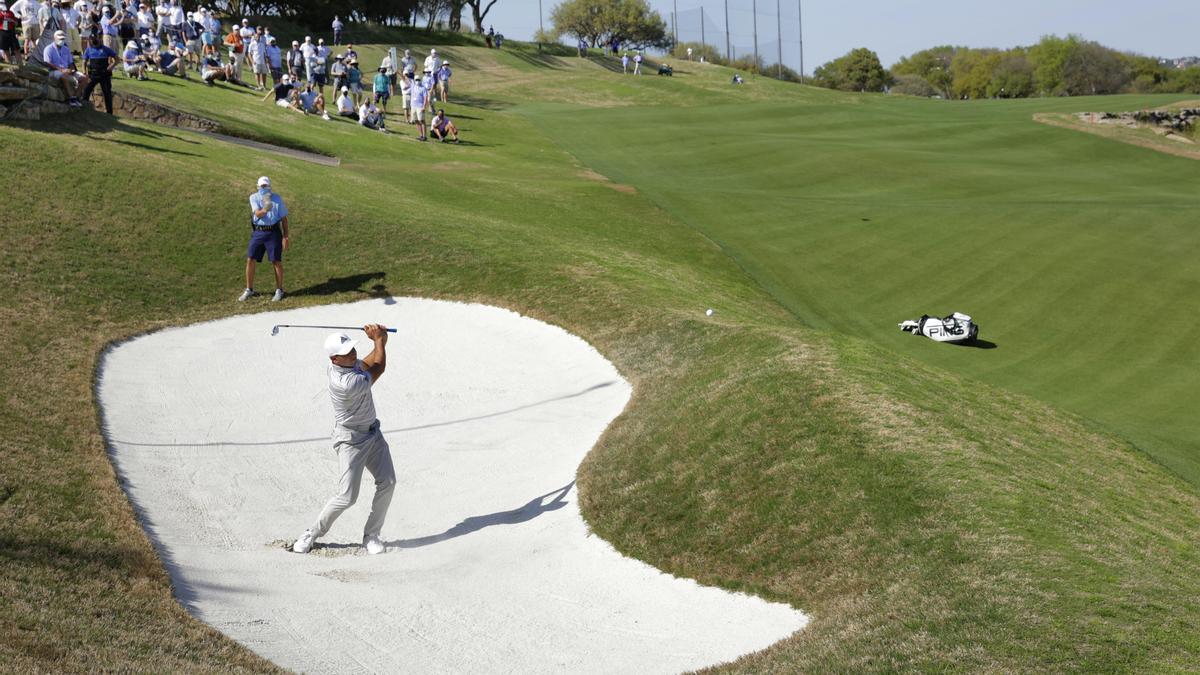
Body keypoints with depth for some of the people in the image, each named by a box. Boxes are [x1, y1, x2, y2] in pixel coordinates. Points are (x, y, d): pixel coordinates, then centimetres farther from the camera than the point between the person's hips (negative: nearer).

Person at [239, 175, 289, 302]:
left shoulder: (277, 199, 1)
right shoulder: (254, 198, 3)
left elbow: (284, 218, 4)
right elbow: (257, 213, -14)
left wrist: (286, 236, -1)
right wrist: (264, 210, -37)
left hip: (273, 232, -2)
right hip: (258, 232, 2)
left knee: (276, 261, -2)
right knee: (250, 260, 0)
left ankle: (279, 290, 12)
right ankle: (249, 290, 14)